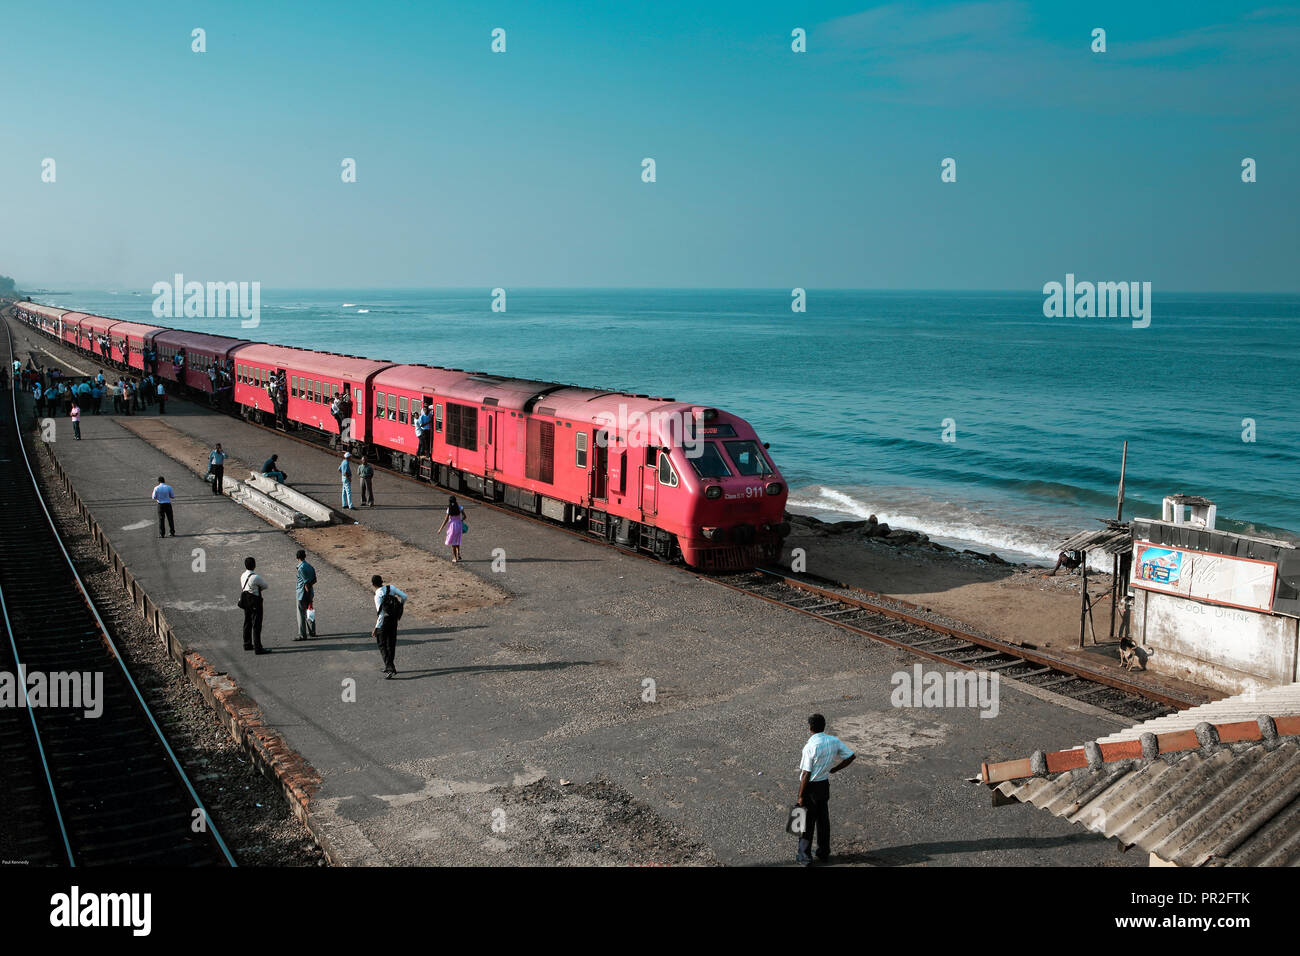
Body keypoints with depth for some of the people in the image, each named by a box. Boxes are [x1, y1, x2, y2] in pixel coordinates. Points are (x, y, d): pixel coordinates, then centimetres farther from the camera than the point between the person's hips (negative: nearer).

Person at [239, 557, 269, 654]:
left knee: (247, 623, 19)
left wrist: (255, 589, 3)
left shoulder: (242, 576, 3)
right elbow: (265, 586, -7)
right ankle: (257, 648, -4)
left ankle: (247, 644, 32)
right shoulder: (256, 577, -21)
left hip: (245, 601, 8)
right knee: (256, 625, -5)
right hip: (255, 602, -8)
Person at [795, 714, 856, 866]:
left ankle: (804, 856, 18)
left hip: (810, 786, -6)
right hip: (825, 784, 6)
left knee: (807, 822, 7)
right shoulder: (834, 741, -6)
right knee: (823, 820, 19)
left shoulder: (810, 747, -24)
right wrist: (832, 770, 8)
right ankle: (824, 853, 30)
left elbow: (806, 774, -21)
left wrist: (801, 796, -13)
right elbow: (851, 756, 2)